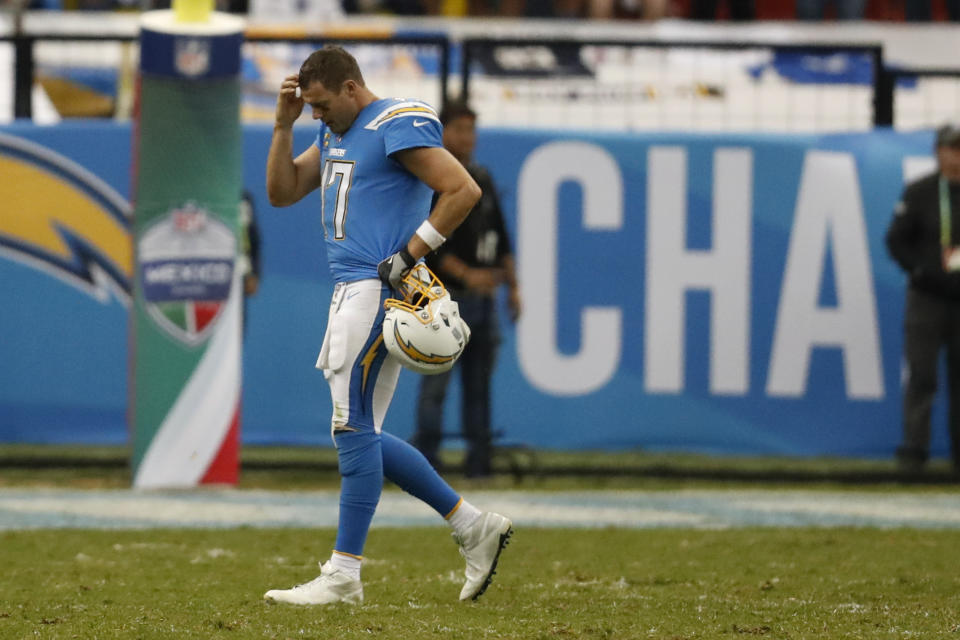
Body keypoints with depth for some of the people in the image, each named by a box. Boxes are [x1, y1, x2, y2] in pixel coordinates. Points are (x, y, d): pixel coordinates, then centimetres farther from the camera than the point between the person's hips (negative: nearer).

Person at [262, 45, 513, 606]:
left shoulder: (397, 127, -10)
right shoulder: (336, 134, 18)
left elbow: (464, 190, -16)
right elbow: (282, 193, 19)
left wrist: (411, 254, -16)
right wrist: (284, 125, 8)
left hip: (379, 288, -10)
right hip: (353, 288, 10)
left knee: (354, 429, -9)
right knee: (360, 435, 9)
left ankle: (344, 574, -6)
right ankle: (474, 526, 15)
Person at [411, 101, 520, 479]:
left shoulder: (482, 180, 15)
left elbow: (500, 238, 20)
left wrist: (512, 285, 14)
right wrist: (466, 274, -22)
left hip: (482, 297, 6)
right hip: (445, 295, -6)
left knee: (478, 386, 5)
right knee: (436, 384, -8)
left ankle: (478, 462, 6)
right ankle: (426, 461, -6)